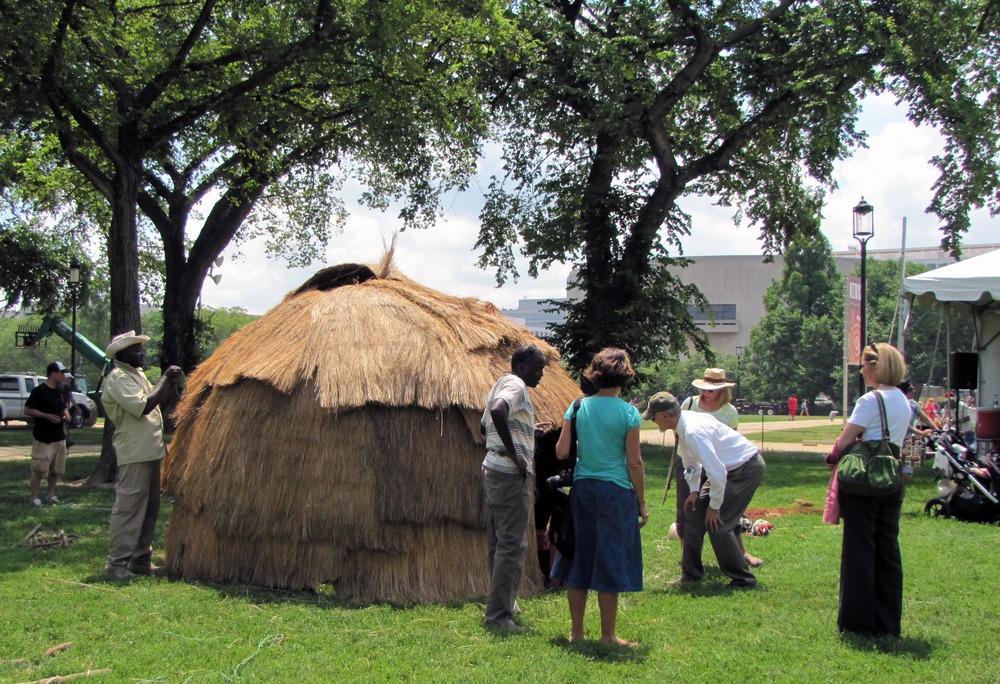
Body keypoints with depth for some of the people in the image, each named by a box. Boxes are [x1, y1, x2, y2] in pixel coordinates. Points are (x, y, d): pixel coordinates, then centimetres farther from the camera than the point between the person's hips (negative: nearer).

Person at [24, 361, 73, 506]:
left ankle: (50, 495, 22)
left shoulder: (59, 391, 12)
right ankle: (34, 497, 2)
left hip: (59, 437, 8)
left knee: (56, 469, 12)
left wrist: (66, 414, 5)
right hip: (43, 438, -8)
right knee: (38, 469, -5)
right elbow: (27, 410, -13)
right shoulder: (39, 391, -12)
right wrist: (48, 416, -20)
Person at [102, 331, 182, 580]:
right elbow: (143, 406, -22)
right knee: (128, 508, -8)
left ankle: (140, 559, 21)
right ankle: (117, 563, -4)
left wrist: (171, 383, 7)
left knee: (150, 508, 13)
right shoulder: (118, 378, -12)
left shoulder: (137, 374, 17)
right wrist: (165, 379, -15)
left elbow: (159, 401, 24)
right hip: (133, 453, -10)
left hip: (150, 451, 10)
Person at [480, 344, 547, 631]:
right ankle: (498, 615, -7)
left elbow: (486, 425, 28)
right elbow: (498, 412, -33)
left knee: (498, 542, 16)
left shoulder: (501, 384, 18)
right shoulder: (516, 386, -13)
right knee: (512, 545, -8)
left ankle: (502, 605, 26)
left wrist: (525, 430, 28)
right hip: (511, 474, -11)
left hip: (492, 469, 11)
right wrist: (514, 453, -26)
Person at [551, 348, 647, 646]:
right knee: (610, 563, 4)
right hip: (616, 492, -4)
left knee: (579, 559, 12)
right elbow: (634, 462, -7)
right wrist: (642, 502, 1)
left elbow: (561, 452, 0)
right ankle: (608, 635, 11)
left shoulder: (578, 407, 3)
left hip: (582, 489, 4)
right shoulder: (628, 412, -8)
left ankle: (576, 631, 19)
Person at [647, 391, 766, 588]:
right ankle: (691, 574, 22)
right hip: (732, 468, 10)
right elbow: (691, 459, 16)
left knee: (716, 523, -10)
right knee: (696, 512, 10)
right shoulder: (684, 424, -1)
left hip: (747, 469, -10)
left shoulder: (692, 431, -31)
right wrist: (694, 490, 9)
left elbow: (717, 473, -32)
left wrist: (714, 506, -20)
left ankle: (743, 580, 4)